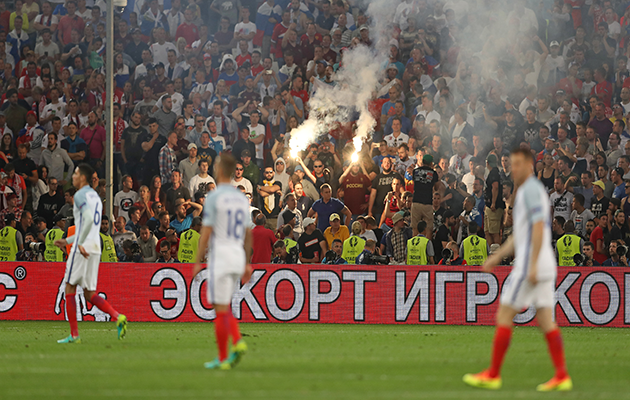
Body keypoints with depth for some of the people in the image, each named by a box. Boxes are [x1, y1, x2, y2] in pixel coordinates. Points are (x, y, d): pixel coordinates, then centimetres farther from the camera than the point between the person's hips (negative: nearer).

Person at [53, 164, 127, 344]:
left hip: (83, 249, -8)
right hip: (95, 249, 8)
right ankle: (118, 317, -12)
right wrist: (67, 240, 30)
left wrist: (80, 243, -22)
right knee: (90, 294, 9)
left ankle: (74, 334, 0)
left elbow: (89, 219, -25)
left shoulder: (81, 195, -8)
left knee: (70, 289, 1)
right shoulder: (95, 196, 21)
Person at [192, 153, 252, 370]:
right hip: (238, 258, 7)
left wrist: (197, 262, -6)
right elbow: (248, 234, 14)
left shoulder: (214, 197, -10)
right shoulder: (242, 198, 11)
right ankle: (237, 341, -4)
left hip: (219, 257, -7)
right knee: (224, 307, 18)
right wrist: (247, 264, 19)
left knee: (221, 309, -2)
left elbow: (206, 233, -12)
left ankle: (222, 358, 0)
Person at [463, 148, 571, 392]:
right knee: (546, 321, 3)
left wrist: (533, 265, -25)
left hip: (530, 265, -10)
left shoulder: (531, 189, -10)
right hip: (545, 267, 10)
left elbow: (538, 228, -20)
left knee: (504, 316, -3)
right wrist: (496, 258, 26)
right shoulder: (532, 191, 22)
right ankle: (562, 376, -6)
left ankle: (493, 375, 0)